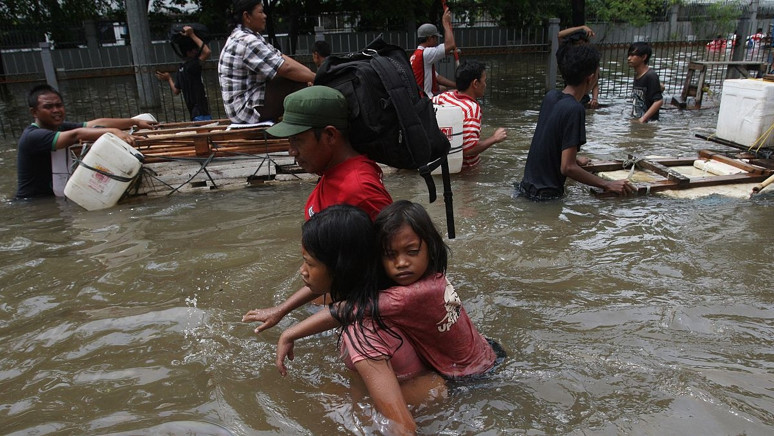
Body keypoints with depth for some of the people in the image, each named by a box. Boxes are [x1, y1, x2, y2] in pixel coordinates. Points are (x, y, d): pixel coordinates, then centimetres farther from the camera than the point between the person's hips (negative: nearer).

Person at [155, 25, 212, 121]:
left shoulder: (181, 69, 14)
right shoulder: (191, 66, -13)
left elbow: (176, 91, 21)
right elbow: (207, 52, -26)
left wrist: (169, 79, 39)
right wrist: (192, 35, -15)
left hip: (194, 114, 10)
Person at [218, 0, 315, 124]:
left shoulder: (250, 37, 11)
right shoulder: (246, 42, -21)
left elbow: (281, 58, 8)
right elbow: (286, 69, -24)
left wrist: (310, 73, -2)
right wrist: (317, 78, -14)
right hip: (248, 110, -11)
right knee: (300, 83, -17)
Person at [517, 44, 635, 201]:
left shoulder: (551, 96, 3)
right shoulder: (575, 109, -21)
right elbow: (567, 167, -23)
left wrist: (576, 159, 34)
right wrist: (608, 185, -15)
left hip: (528, 185, 8)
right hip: (545, 194, -8)